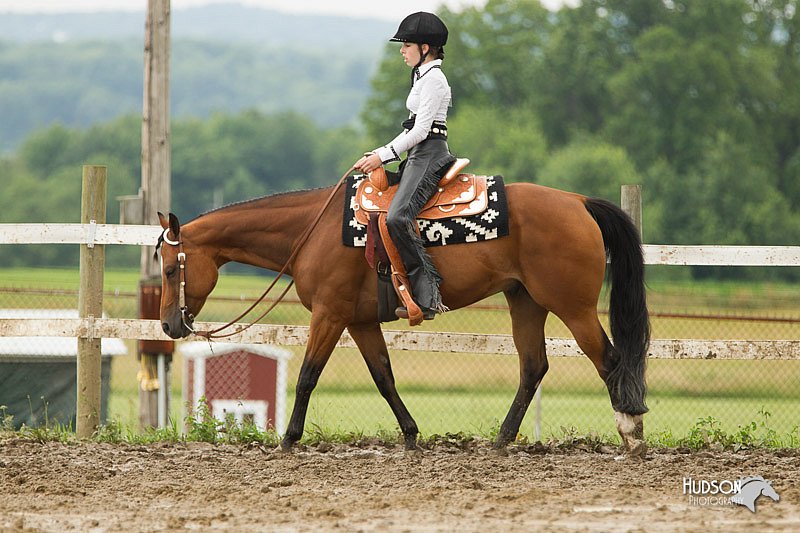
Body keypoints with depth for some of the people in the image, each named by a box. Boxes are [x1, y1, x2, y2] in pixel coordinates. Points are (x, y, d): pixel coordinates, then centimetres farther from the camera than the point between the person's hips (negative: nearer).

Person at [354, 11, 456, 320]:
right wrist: (376, 155, 18)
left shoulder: (432, 78, -9)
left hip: (429, 155, -11)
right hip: (420, 155, 11)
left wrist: (384, 155, -14)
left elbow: (420, 130, -16)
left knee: (397, 216, -28)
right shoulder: (422, 77, 22)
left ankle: (427, 295, -30)